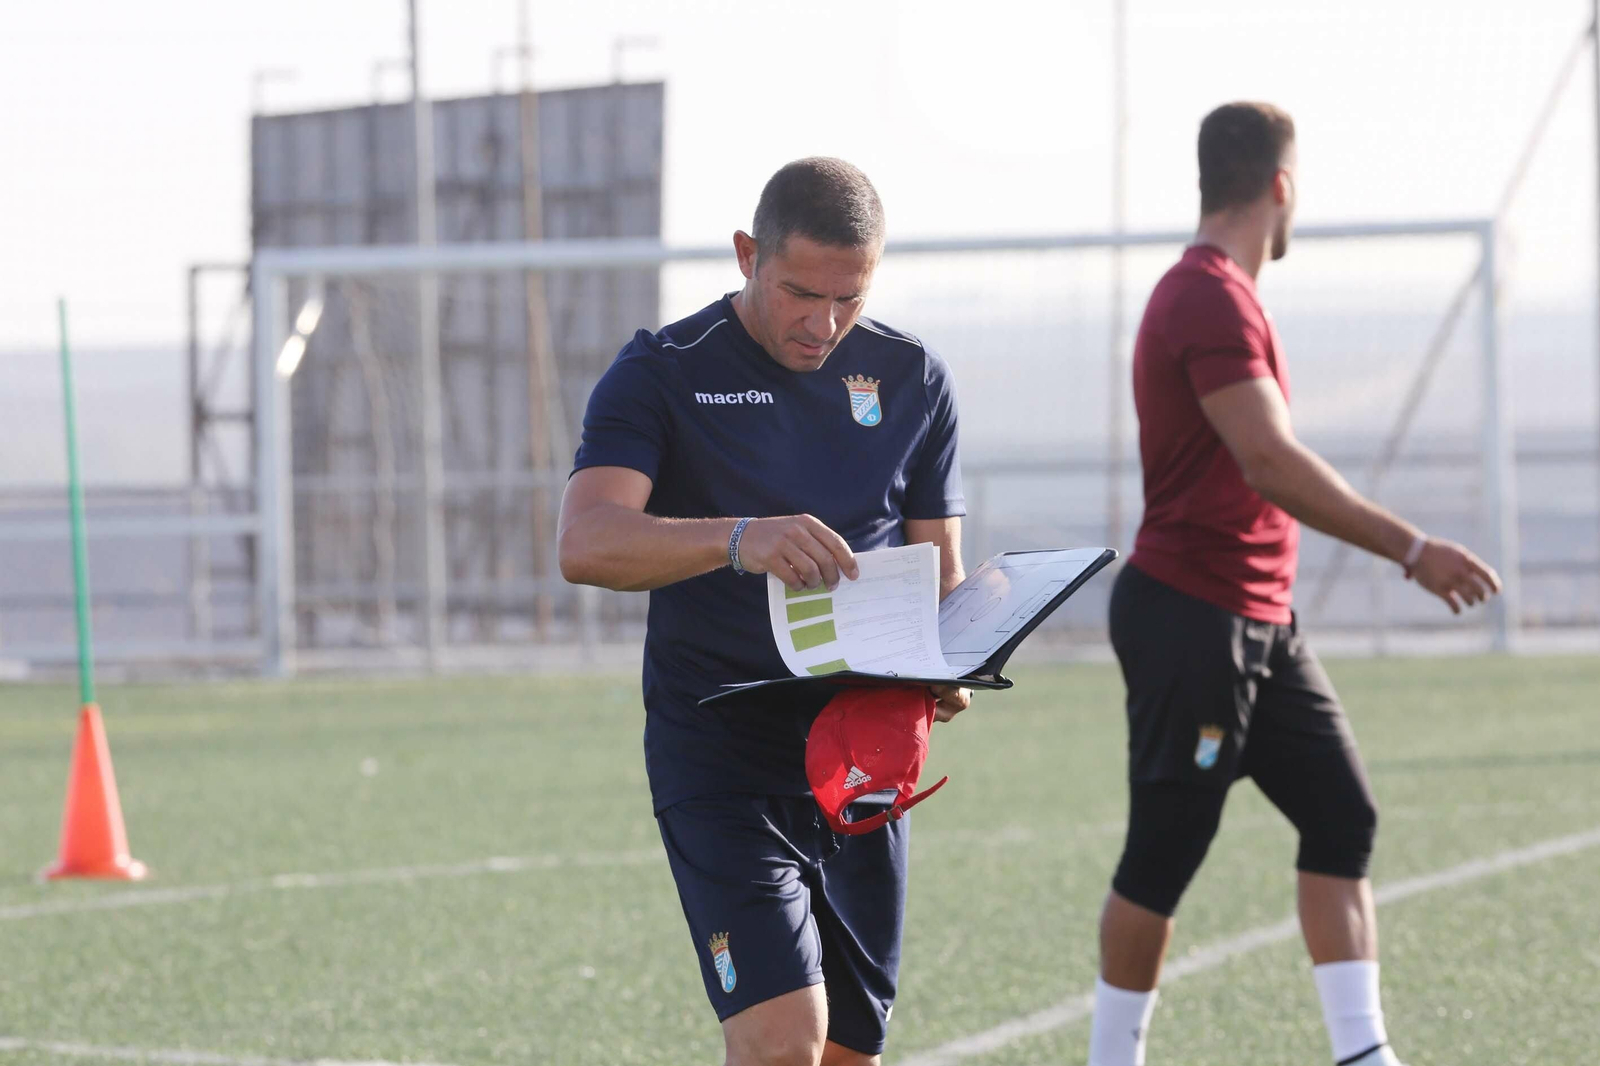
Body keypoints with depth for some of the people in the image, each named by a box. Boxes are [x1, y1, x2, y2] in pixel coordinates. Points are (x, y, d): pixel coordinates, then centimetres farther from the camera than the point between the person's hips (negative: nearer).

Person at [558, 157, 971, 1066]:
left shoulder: (913, 379, 8)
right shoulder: (665, 374, -5)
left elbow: (941, 572, 14)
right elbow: (586, 543, -21)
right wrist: (739, 540, -39)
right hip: (719, 753, -5)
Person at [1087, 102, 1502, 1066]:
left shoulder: (1221, 295, 15)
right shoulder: (1211, 299, -17)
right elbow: (1271, 463, -26)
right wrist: (1411, 550, -27)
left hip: (1258, 621, 10)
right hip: (1191, 617, -10)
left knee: (1343, 819, 4)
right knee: (1165, 857, -2)